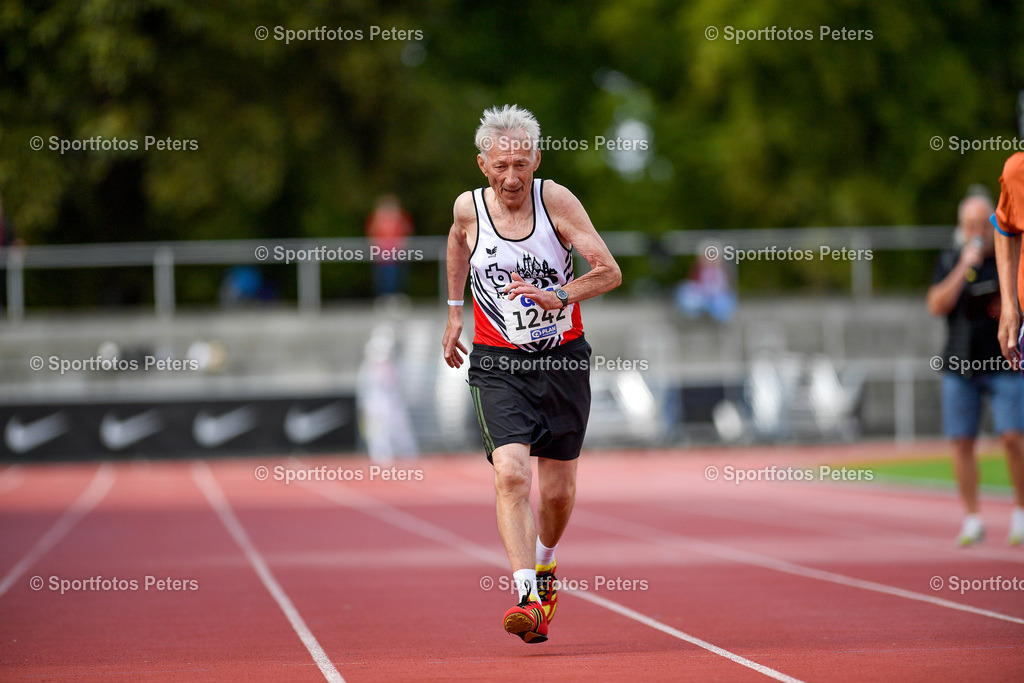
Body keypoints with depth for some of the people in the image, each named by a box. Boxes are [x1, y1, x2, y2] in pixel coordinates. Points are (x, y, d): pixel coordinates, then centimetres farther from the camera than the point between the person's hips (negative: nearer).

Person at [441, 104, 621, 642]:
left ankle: (544, 562, 42)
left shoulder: (556, 201, -12)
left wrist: (558, 297, -31)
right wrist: (454, 309, 22)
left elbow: (610, 272, -15)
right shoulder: (469, 208, -6)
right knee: (510, 473, -22)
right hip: (498, 365, 0)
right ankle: (528, 597, -27)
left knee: (558, 491, 10)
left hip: (564, 361, 1)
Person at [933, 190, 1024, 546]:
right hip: (959, 366, 2)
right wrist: (964, 267, -14)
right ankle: (972, 520, 7)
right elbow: (937, 306, -6)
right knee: (962, 441, -1)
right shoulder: (949, 261, 6)